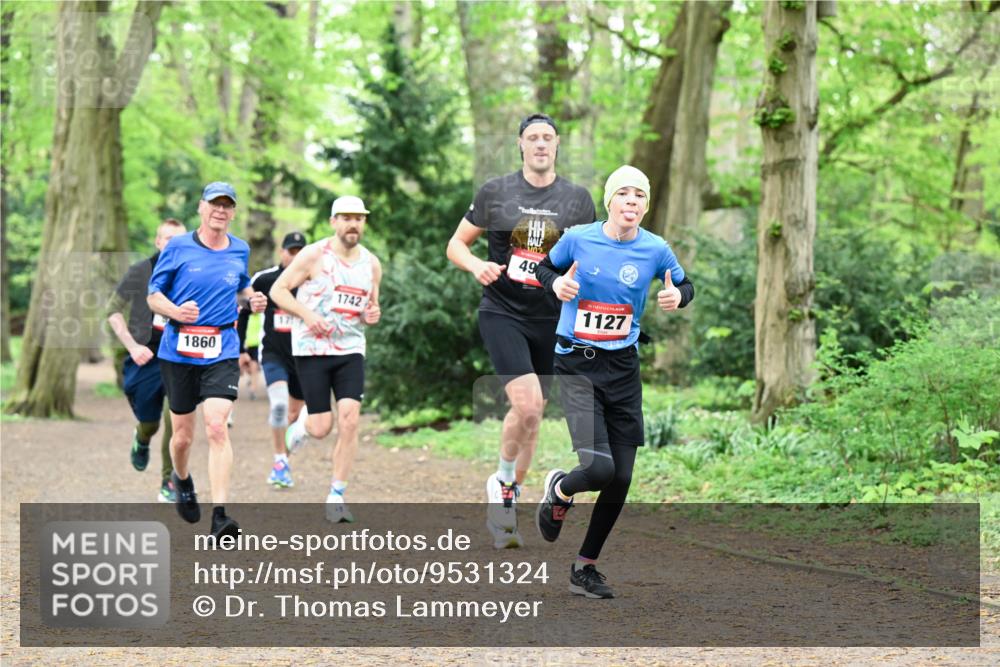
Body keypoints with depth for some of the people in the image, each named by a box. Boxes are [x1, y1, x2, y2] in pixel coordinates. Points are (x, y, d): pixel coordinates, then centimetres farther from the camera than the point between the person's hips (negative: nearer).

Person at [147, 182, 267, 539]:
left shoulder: (240, 250, 9)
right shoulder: (178, 248, -1)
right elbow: (153, 294, 3)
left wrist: (253, 299, 4)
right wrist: (175, 311, -18)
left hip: (222, 352, 0)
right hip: (178, 351, 0)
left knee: (217, 427, -17)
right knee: (183, 434, 9)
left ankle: (220, 516, -19)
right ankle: (182, 480, 44)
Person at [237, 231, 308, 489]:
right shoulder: (263, 280, -2)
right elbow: (242, 313, 9)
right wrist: (241, 349, 9)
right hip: (273, 353, -2)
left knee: (294, 414, 9)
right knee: (279, 403, -24)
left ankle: (283, 463, 27)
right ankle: (280, 461, -15)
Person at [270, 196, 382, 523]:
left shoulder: (371, 264, 7)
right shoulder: (314, 256, -7)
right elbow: (278, 290, -4)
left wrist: (371, 315, -4)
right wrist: (308, 315, -18)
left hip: (350, 349, 3)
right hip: (311, 349, -3)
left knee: (349, 421, -12)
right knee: (322, 428, -5)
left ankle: (336, 496, -2)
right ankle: (303, 422, 34)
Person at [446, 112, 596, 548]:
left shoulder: (577, 199, 5)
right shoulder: (495, 192, 1)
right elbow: (456, 244, 7)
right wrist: (476, 265, -14)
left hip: (551, 320, 3)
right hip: (502, 313, -3)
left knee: (531, 416, 9)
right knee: (526, 405, -21)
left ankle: (505, 503, 25)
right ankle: (501, 482, 3)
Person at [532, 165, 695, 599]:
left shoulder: (656, 250, -2)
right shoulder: (578, 239, -7)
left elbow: (684, 286, 15)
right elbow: (545, 268, 12)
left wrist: (677, 297, -9)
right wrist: (556, 284, -11)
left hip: (623, 367, 4)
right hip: (577, 365, -3)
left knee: (620, 480, 3)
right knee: (598, 468, -20)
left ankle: (585, 567, 21)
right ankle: (559, 490, 17)